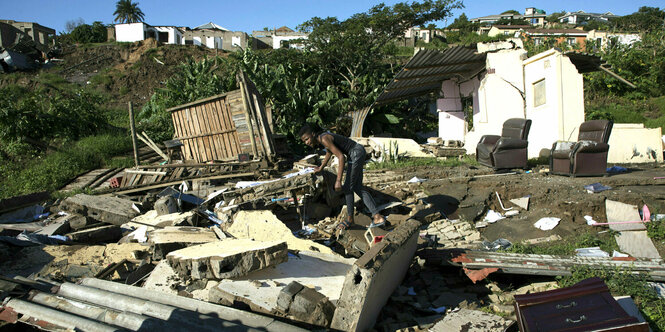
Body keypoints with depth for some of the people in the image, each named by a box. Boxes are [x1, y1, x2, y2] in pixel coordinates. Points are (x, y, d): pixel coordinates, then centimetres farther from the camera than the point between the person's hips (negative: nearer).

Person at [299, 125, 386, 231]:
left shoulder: (324, 139, -21)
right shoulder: (321, 138, 9)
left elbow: (341, 157, -27)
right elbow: (329, 152, 31)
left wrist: (338, 181, -29)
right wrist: (320, 168, 46)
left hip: (357, 153, -10)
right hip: (353, 154, 10)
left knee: (348, 187, -2)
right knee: (357, 187, 9)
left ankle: (350, 219, 14)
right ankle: (377, 216, 7)